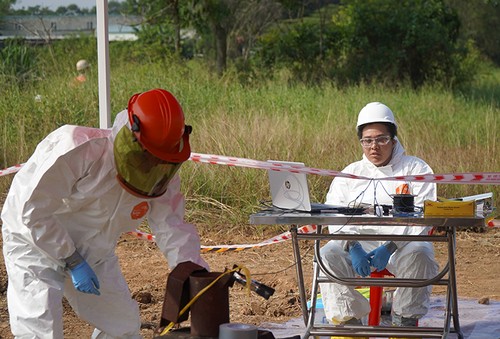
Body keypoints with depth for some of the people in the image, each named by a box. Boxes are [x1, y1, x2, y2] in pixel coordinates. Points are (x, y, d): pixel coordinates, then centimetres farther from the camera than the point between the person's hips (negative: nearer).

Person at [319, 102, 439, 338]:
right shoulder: (349, 175, 16)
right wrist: (353, 247, -20)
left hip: (403, 244, -2)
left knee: (417, 254, -35)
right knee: (329, 254, -26)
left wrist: (389, 248, -24)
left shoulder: (416, 170, 6)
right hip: (358, 243, 3)